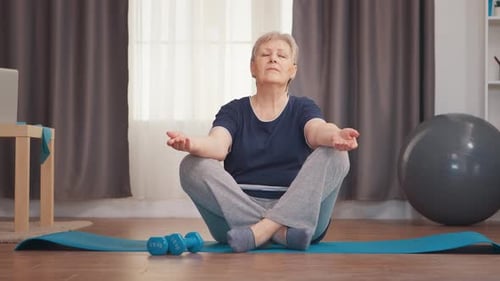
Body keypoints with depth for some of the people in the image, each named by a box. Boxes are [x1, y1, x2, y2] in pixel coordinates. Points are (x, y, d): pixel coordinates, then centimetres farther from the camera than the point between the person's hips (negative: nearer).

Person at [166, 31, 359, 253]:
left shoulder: (303, 108, 8)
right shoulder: (234, 111, 8)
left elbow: (318, 131, -17)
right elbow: (218, 146, -14)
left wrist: (335, 137, -42)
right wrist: (191, 144, -39)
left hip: (296, 214, 0)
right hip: (238, 215, 1)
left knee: (334, 155, -23)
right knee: (192, 166, -22)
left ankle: (263, 230, -33)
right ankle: (282, 233, -30)